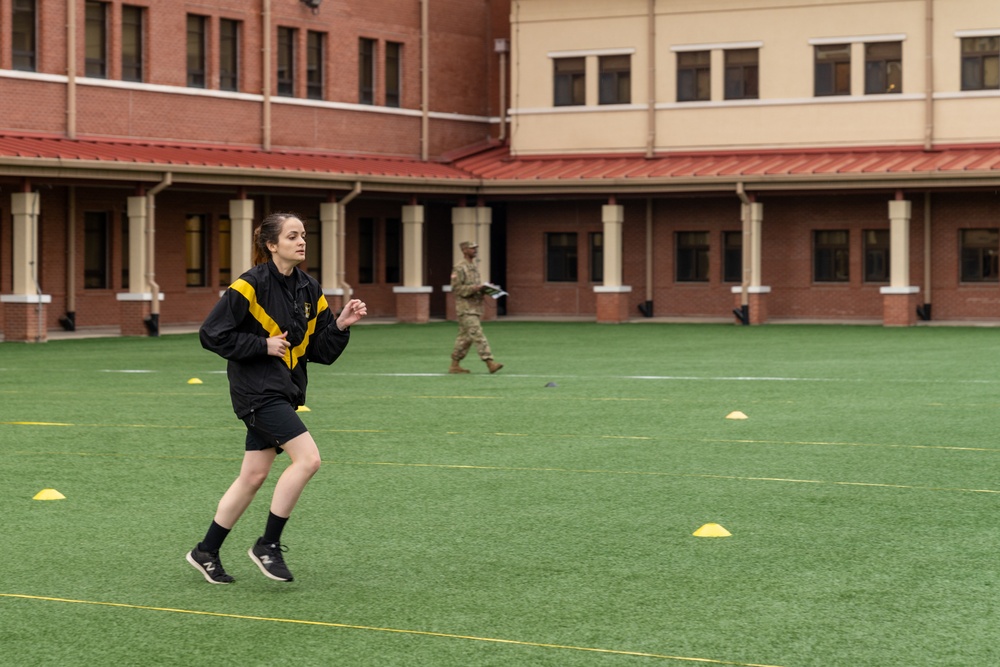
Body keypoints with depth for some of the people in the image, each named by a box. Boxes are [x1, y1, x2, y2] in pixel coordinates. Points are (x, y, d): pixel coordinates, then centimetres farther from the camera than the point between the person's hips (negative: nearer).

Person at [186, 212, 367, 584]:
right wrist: (263, 345, -16)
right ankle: (268, 545, -5)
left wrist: (341, 324, -8)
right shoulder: (251, 286, -13)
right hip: (257, 389, -8)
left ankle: (206, 552, 22)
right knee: (307, 457, -17)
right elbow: (211, 334, -13)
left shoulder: (310, 291, 8)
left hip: (283, 392, 8)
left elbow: (322, 351, 10)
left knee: (254, 476, 10)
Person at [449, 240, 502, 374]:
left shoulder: (474, 267, 17)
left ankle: (455, 365, 16)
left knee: (465, 337, 11)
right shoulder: (459, 268, -10)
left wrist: (483, 289, 6)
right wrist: (474, 288, -22)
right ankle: (490, 362, -18)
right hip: (465, 308, -9)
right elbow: (456, 288, -15)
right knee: (478, 335, -13)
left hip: (475, 307, 9)